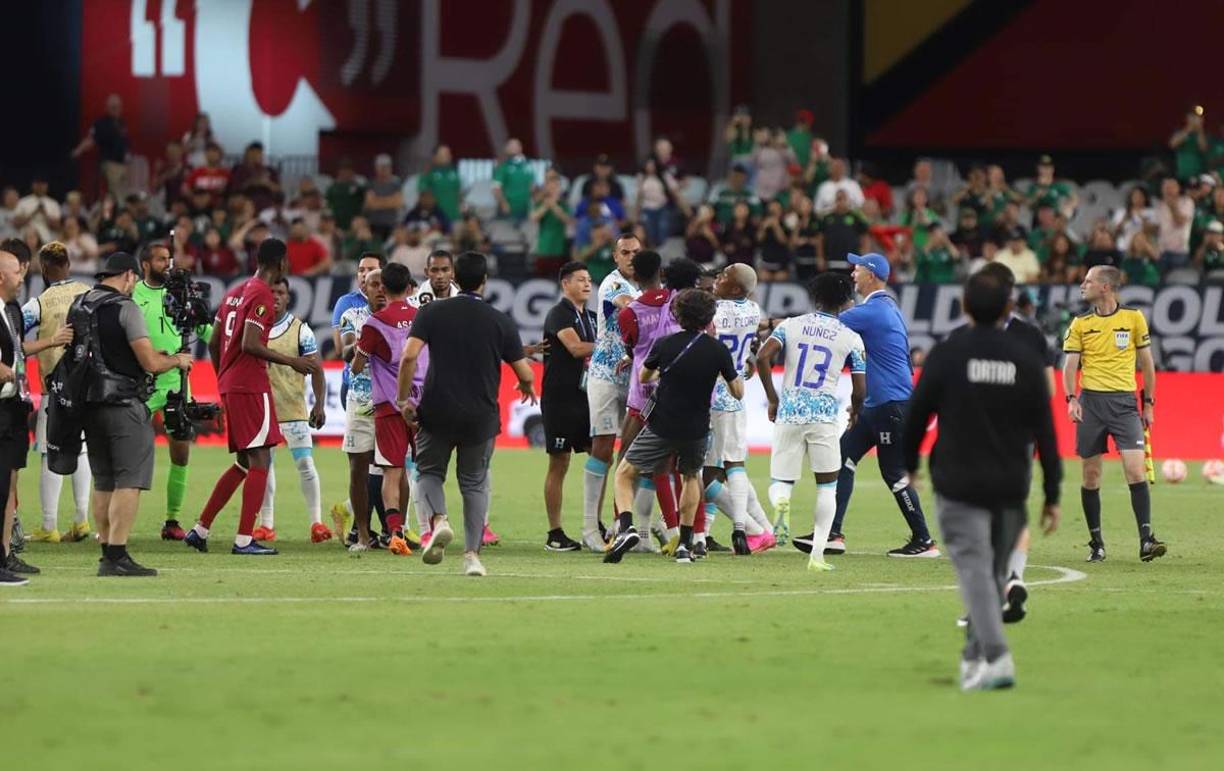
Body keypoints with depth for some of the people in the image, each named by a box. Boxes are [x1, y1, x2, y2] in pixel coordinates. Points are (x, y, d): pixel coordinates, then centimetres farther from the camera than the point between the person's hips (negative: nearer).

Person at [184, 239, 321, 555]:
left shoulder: (234, 292, 16)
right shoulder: (262, 296, -11)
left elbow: (213, 343, 19)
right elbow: (250, 344, -21)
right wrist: (292, 362, -16)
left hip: (229, 385, 9)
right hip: (251, 387, -9)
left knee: (244, 463, 16)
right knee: (259, 461, -6)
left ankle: (200, 529, 16)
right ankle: (244, 539, -9)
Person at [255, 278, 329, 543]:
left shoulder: (300, 330, -3)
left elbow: (316, 370, -3)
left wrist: (320, 404, -12)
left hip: (293, 409, -3)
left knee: (304, 462, -9)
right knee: (264, 464, 6)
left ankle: (316, 521, -8)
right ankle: (266, 524, 13)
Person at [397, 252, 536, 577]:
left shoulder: (431, 313, -1)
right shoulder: (501, 322, 1)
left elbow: (409, 357, -12)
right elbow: (525, 374, 4)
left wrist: (403, 399, -2)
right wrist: (527, 388, 28)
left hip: (437, 413, -1)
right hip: (481, 416, 1)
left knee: (429, 472, 16)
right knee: (475, 482, 15)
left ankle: (438, 520, -14)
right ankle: (472, 553, 4)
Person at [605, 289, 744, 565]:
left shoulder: (665, 345, -8)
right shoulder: (718, 350, -7)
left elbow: (644, 377, 11)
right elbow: (738, 392, 2)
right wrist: (733, 373, 21)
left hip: (661, 426, -2)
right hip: (697, 431, 2)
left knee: (624, 474, 12)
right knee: (691, 476, 28)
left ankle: (627, 528, -13)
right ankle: (685, 545, 21)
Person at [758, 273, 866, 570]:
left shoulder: (791, 325, 7)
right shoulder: (851, 338, 3)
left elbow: (763, 356, -6)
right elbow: (860, 388, 3)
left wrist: (772, 399, 5)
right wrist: (855, 411, 25)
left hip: (789, 413, 1)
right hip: (824, 416, -1)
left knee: (780, 482, 10)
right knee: (827, 486, 12)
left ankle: (781, 500, -29)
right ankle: (817, 553, 1)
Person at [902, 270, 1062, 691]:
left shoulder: (946, 355, -6)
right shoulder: (1026, 360, 0)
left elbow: (917, 414, 1)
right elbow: (1045, 432, 1)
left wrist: (908, 464, 19)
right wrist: (1052, 495, 7)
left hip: (959, 485, -3)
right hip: (1010, 487, 3)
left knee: (975, 568, -8)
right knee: (994, 571, 17)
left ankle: (996, 655, -25)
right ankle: (975, 655, 27)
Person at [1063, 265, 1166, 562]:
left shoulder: (1134, 318, 5)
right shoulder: (1080, 323, 8)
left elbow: (1146, 363, 11)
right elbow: (1070, 365, 4)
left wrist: (1148, 404, 8)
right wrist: (1071, 399, -12)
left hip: (1124, 401, -2)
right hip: (1091, 401, 2)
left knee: (1135, 469, -14)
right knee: (1091, 474, 2)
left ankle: (1146, 540, -15)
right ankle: (1096, 543, 12)